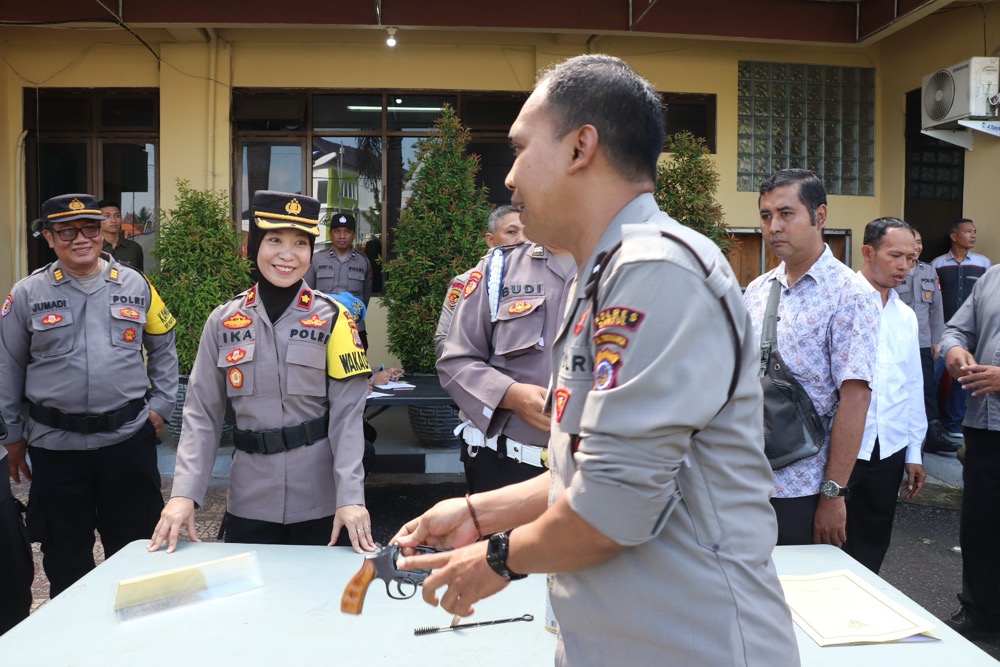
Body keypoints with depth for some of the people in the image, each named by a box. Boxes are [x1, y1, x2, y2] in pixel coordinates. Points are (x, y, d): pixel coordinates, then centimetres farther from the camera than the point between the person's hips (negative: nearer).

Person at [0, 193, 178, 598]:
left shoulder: (135, 285, 3)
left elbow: (163, 347, 12)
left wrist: (160, 404, 5)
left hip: (130, 438, 0)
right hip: (56, 444, 0)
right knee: (65, 560, 12)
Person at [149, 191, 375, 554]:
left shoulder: (332, 318, -5)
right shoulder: (223, 320, 2)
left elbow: (347, 413, -9)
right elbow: (201, 414, 2)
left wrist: (350, 496, -18)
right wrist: (184, 493, -8)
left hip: (320, 503, -1)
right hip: (249, 503, 2)